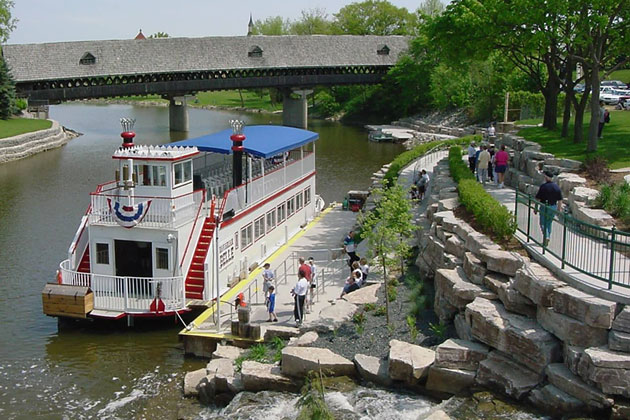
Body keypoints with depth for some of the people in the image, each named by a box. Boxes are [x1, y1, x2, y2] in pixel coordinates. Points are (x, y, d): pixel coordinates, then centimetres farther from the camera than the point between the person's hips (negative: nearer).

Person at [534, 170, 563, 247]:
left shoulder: (543, 186, -13)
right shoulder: (557, 187, 0)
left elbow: (538, 198, -11)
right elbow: (560, 200, 4)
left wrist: (535, 208, -1)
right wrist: (558, 209, 13)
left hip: (544, 207, -5)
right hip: (553, 207, 5)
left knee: (543, 223, 4)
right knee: (549, 223, 17)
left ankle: (546, 237, -18)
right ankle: (546, 241, 22)